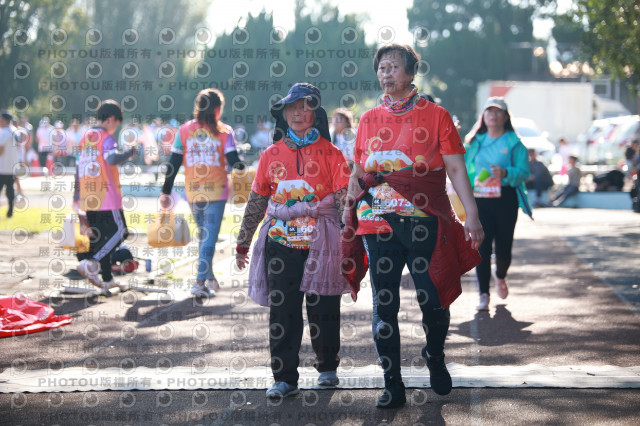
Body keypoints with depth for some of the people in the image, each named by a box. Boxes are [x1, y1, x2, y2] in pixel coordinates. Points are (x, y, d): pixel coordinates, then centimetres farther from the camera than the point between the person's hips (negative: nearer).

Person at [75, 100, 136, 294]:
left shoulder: (84, 138, 15)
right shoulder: (106, 137, -9)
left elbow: (78, 168, 18)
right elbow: (112, 159, -28)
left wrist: (77, 197, 24)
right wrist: (130, 152, -12)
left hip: (88, 198, 8)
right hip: (107, 196, -8)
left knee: (99, 237, 12)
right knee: (119, 231, -1)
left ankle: (106, 279, 14)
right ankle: (91, 264, -16)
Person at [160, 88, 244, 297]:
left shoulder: (184, 130, 2)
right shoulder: (224, 131, -4)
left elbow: (173, 163, 2)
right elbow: (234, 161, -10)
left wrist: (166, 191, 6)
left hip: (193, 192, 3)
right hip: (216, 192, -3)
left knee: (204, 235, 19)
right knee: (210, 237, -1)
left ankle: (210, 278, 27)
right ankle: (200, 282, -10)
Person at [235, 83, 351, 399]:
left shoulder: (330, 154, 1)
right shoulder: (272, 155, 9)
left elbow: (345, 201, -3)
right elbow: (256, 202, 15)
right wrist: (243, 242, 17)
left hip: (320, 242, -2)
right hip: (280, 242, 2)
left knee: (323, 310, 6)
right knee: (282, 310, -1)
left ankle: (327, 367, 27)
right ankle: (284, 378, 5)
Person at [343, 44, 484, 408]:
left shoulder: (436, 115, 3)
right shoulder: (369, 120, 13)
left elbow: (455, 168, -2)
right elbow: (357, 173, 18)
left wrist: (472, 214, -11)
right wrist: (347, 215, 14)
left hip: (424, 223, -3)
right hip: (378, 223, 3)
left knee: (433, 300, -3)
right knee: (384, 305, 3)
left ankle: (435, 357, 28)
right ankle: (393, 385, 12)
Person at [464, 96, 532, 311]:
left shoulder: (514, 143, 3)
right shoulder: (475, 142, 12)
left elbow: (524, 172, -6)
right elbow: (465, 169, 17)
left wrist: (506, 173, -24)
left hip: (505, 199, -2)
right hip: (480, 199, 2)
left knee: (503, 247, 1)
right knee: (481, 246, -6)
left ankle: (500, 275, 36)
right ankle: (483, 295, -1)